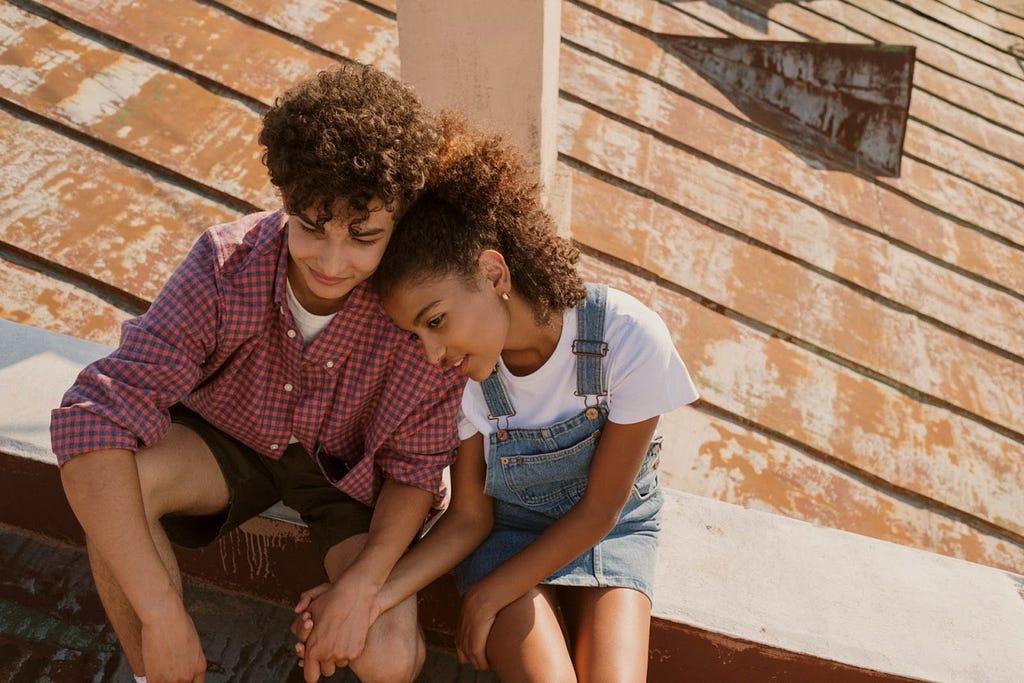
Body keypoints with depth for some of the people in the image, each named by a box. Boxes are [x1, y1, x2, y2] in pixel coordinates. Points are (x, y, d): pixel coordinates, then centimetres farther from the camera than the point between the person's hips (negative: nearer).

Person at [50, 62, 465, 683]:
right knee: (112, 473, -30)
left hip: (354, 472, -1)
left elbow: (418, 464, -16)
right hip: (230, 439, 2)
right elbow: (94, 415, -34)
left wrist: (363, 583, -30)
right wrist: (161, 612, -37)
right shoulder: (226, 265, -29)